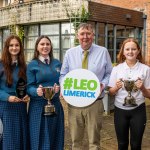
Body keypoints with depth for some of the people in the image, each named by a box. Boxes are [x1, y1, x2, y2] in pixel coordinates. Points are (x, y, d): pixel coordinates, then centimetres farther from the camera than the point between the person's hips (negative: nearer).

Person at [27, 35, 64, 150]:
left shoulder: (57, 63, 9)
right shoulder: (32, 65, -3)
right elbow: (29, 87, -7)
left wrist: (60, 88, -11)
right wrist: (37, 91, -28)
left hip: (55, 104, 4)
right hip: (39, 106, -4)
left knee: (55, 137, 13)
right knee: (40, 139, 3)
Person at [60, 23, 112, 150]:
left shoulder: (103, 52, 1)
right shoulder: (70, 53, 5)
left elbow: (109, 73, 6)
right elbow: (63, 75, 11)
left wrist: (103, 84, -13)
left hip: (95, 103, -1)